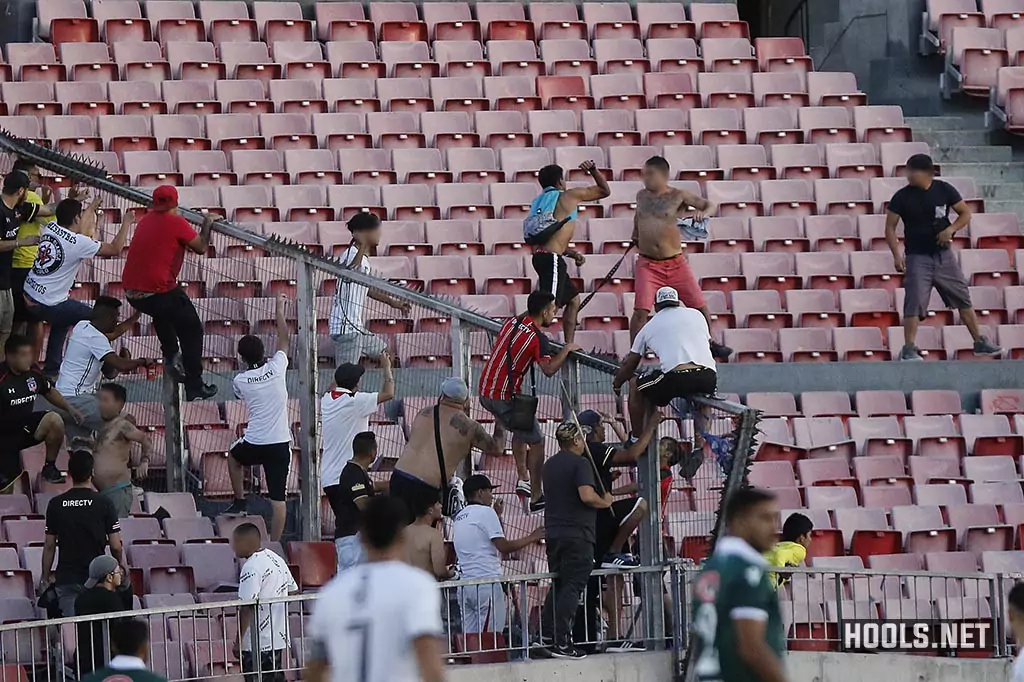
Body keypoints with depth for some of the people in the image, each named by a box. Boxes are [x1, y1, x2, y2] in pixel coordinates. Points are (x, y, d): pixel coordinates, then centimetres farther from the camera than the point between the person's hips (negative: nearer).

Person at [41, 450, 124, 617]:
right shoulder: (103, 504, -6)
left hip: (66, 578, 1)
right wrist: (120, 563, 18)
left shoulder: (56, 505, 0)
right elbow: (115, 546, -4)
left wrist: (46, 577, 13)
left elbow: (49, 546, 2)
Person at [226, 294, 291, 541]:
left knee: (234, 457, 35)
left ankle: (240, 501, 35)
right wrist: (280, 309, 21)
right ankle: (275, 543, -4)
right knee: (278, 498, 0)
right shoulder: (276, 368, -4)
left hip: (253, 445, 0)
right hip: (280, 444, 0)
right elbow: (283, 339, 10)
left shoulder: (239, 381, -2)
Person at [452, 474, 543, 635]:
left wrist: (497, 516, 29)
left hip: (465, 583, 8)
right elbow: (504, 547, -10)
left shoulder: (459, 517, 19)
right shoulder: (486, 512, -5)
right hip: (487, 582, -8)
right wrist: (532, 538, 0)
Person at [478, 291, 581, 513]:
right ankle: (536, 498, 4)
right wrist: (566, 350, -11)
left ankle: (523, 479, 27)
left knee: (520, 431, 30)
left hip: (485, 392, 8)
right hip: (505, 398, -8)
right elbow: (549, 369, -26)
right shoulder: (537, 338, -14)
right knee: (536, 442, 4)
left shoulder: (511, 322, 8)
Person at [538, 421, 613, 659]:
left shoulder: (549, 465, 15)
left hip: (553, 532, 8)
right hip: (577, 534, -8)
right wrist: (605, 501, -4)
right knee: (572, 587, -7)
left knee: (558, 584, 16)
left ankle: (547, 635, 13)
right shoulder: (580, 463, -10)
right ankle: (561, 642, -12)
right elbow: (587, 496, -23)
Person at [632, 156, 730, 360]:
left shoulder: (678, 196, -3)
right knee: (641, 310, -13)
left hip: (676, 263, -1)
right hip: (648, 265, 1)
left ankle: (709, 343, 28)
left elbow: (711, 205, 0)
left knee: (699, 305, 7)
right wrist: (636, 236, 24)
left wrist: (703, 213, -21)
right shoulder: (641, 196, 8)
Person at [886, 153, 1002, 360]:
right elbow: (890, 227, -3)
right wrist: (896, 255, -15)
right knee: (914, 303, -13)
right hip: (917, 257, -3)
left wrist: (951, 229, -16)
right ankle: (909, 349, -9)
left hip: (944, 255, 3)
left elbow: (966, 213, 3)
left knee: (963, 298, 10)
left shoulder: (944, 190, -3)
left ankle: (980, 343, 20)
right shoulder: (902, 197, -7)